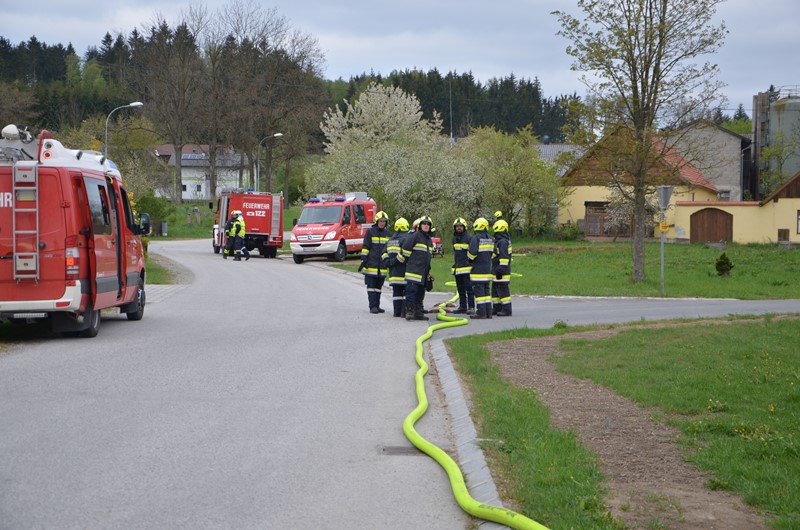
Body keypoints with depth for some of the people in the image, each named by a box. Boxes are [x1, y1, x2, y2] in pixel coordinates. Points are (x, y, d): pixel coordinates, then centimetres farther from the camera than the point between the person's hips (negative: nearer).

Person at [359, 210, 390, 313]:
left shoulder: (387, 233, 13)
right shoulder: (370, 232, -2)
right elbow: (365, 247, -4)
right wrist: (363, 260, -10)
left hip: (382, 265, 5)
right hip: (371, 265, -5)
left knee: (378, 286, 9)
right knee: (371, 286, -4)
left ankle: (377, 306, 14)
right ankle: (373, 306, -6)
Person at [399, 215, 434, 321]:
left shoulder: (429, 240, 20)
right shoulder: (415, 236, -7)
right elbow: (405, 249, -8)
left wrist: (428, 272, 27)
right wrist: (402, 260, 1)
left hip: (423, 273, 8)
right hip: (413, 270, -8)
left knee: (420, 292, 11)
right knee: (411, 290, -10)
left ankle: (418, 312, 17)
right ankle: (409, 311, -10)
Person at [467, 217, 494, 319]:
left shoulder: (476, 238, -13)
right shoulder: (490, 239, 10)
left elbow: (472, 253, -17)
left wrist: (470, 259, 3)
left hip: (478, 270, -7)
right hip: (487, 269, 7)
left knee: (479, 291, -5)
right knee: (486, 290, 12)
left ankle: (481, 312, -7)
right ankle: (488, 312, 12)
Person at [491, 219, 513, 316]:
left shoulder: (502, 242, -18)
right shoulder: (498, 240, 16)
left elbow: (504, 257, -22)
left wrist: (501, 270, -23)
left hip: (502, 272, -11)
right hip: (496, 272, 11)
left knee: (503, 291, -8)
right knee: (495, 291, 16)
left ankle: (507, 310, -6)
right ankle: (497, 308, 23)